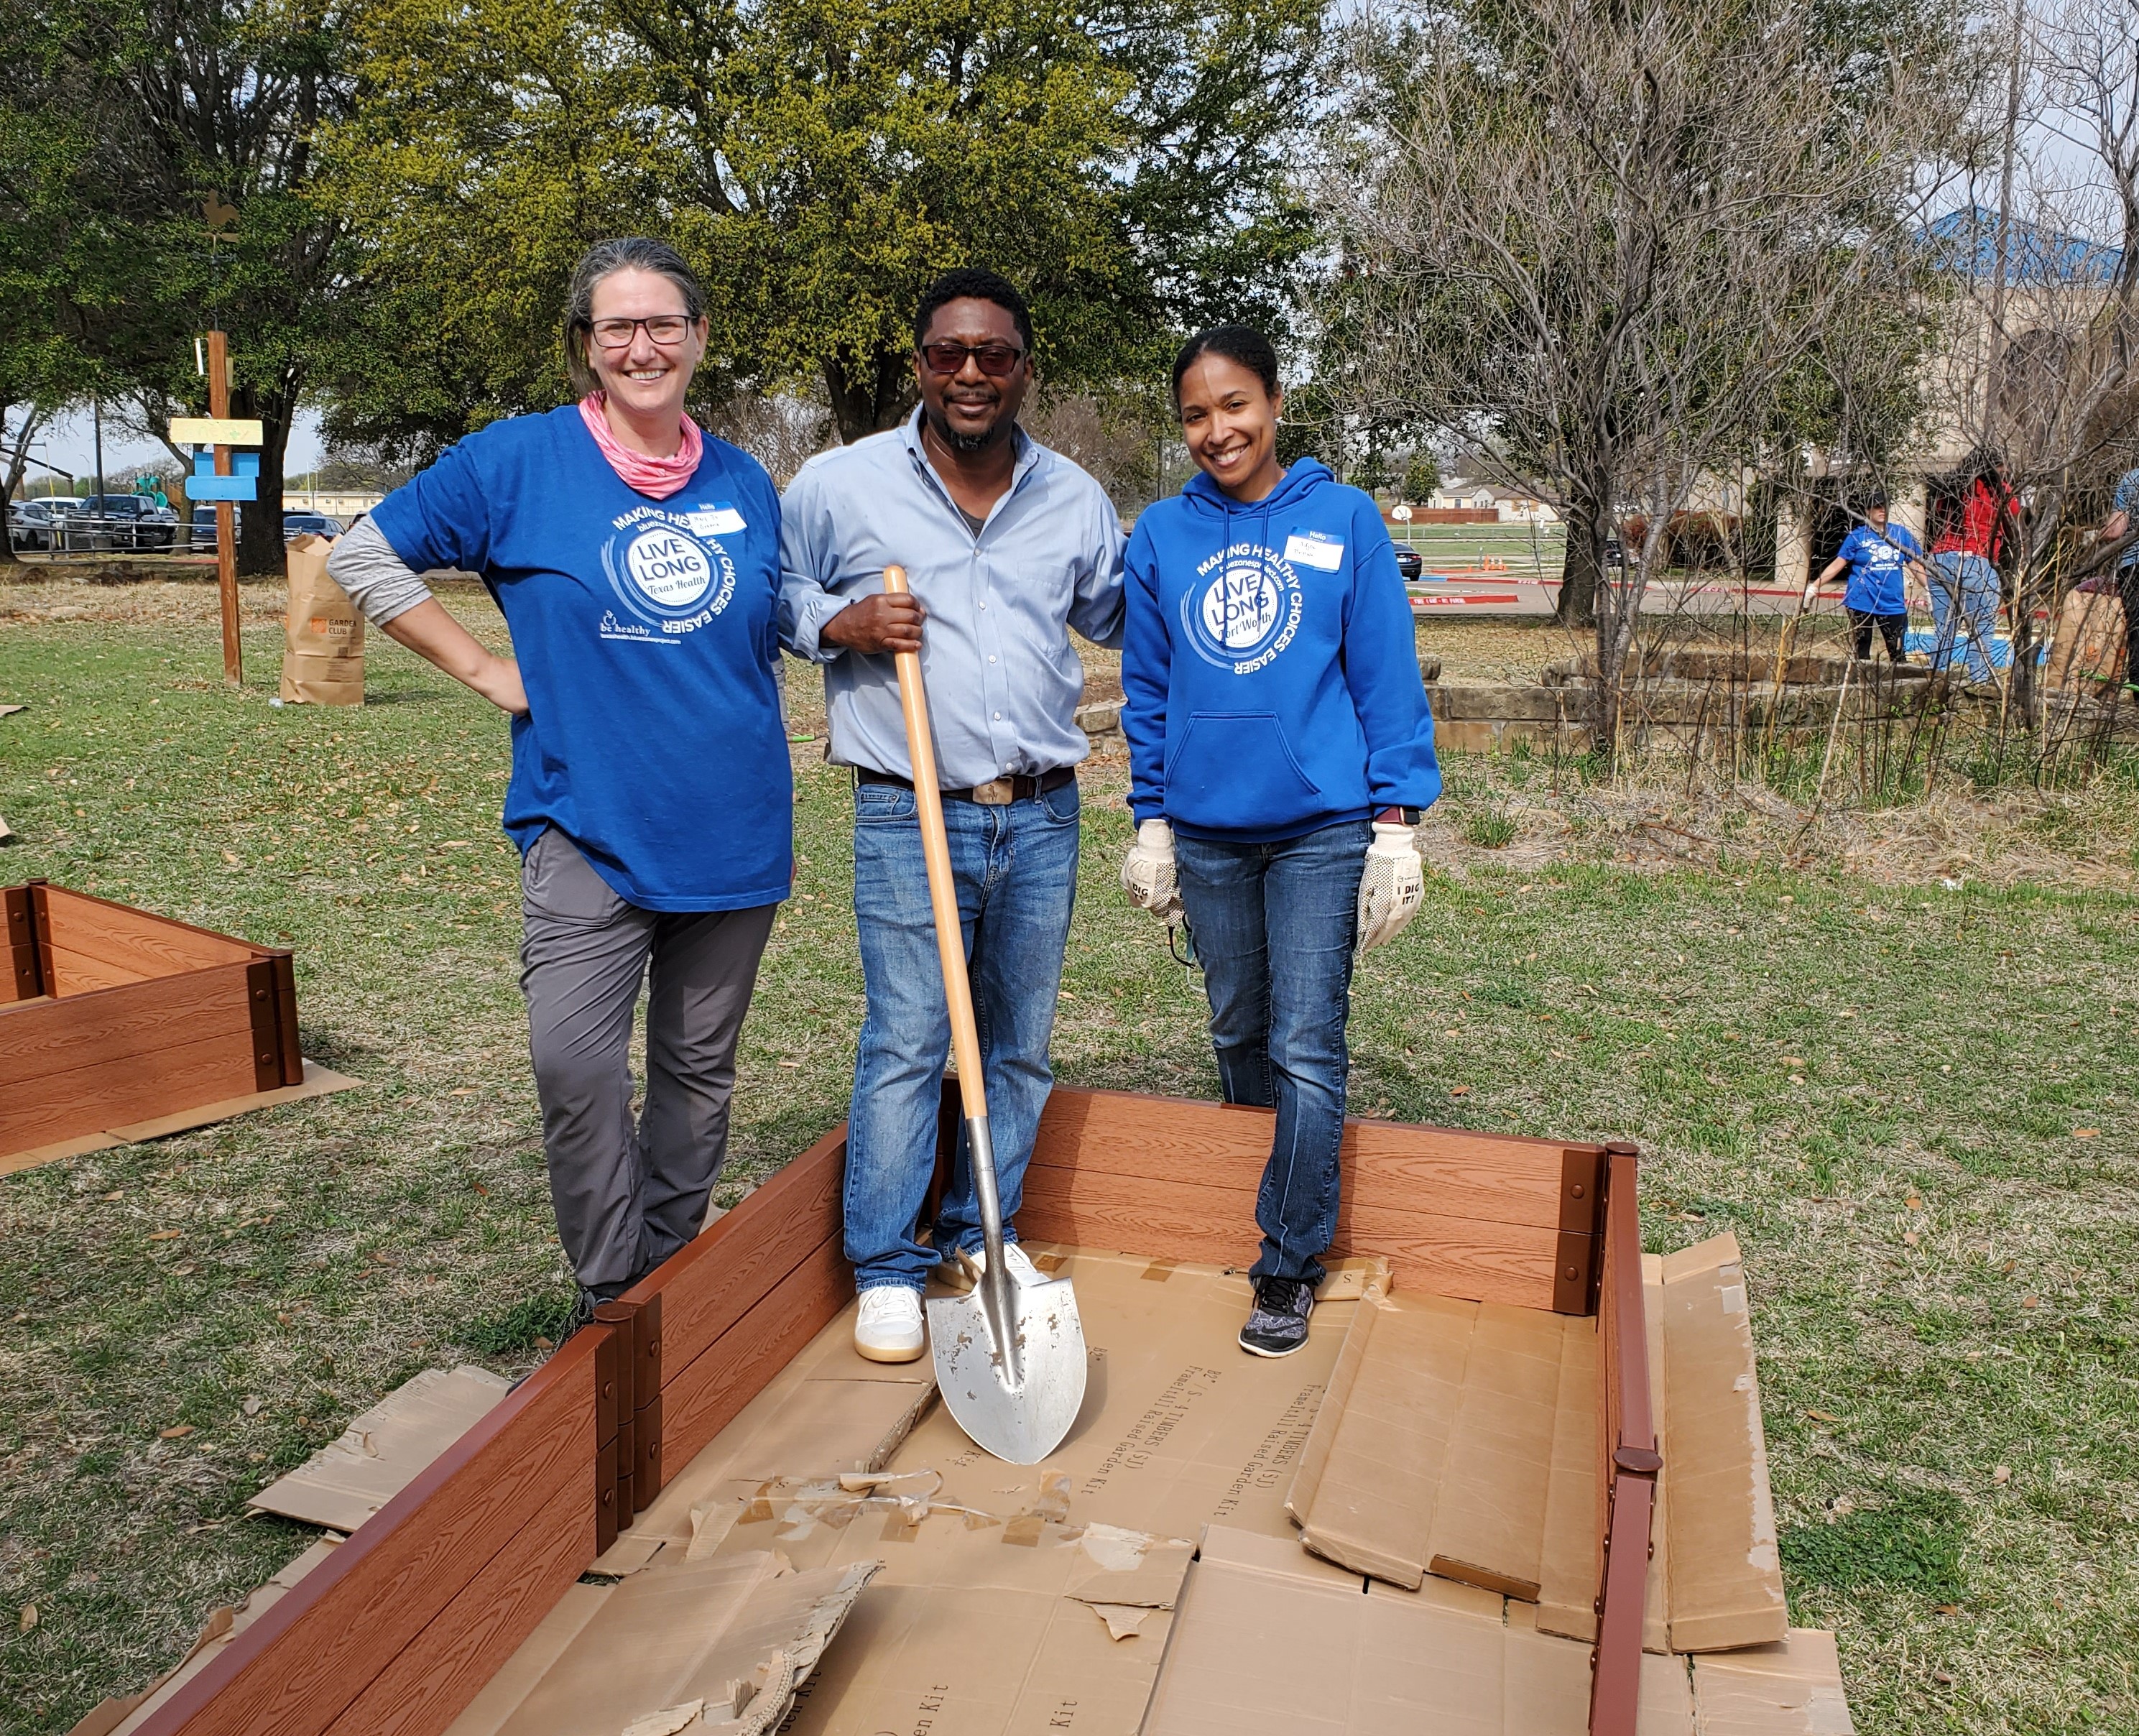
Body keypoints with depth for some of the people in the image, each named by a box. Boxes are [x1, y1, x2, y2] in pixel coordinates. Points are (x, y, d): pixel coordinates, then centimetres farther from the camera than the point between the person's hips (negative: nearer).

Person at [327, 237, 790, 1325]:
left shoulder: (744, 483, 8)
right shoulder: (521, 460, -3)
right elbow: (363, 556, 2)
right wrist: (490, 673, -3)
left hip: (734, 831, 4)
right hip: (590, 825, -3)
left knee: (699, 1069, 12)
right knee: (574, 1064, -15)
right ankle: (611, 1299, 5)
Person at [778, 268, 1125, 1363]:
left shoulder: (1074, 500, 9)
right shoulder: (839, 484, 0)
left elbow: (1122, 616, 24)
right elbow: (762, 597, 10)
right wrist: (839, 624, -9)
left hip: (1041, 815, 4)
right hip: (908, 818, -3)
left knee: (1019, 1042, 12)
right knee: (905, 1043, -4)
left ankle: (982, 1233, 31)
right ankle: (888, 1270, 13)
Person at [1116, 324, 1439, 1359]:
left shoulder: (1344, 520, -1)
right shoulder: (1161, 534, 5)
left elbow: (1388, 679, -1)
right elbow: (1147, 690, 11)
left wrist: (1396, 821, -6)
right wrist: (1152, 821, 8)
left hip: (1321, 825, -3)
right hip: (1207, 828, 3)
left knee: (1307, 1048, -3)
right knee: (1238, 1037, 15)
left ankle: (1289, 1267, 8)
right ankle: (1258, 1211, 35)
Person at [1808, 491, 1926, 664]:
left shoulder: (1901, 533, 8)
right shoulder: (1857, 536, 2)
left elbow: (1915, 564, 12)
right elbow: (1838, 564, 0)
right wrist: (1815, 586, -9)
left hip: (1893, 603, 2)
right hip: (1862, 602, -1)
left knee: (1898, 653, -2)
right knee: (1861, 652, 4)